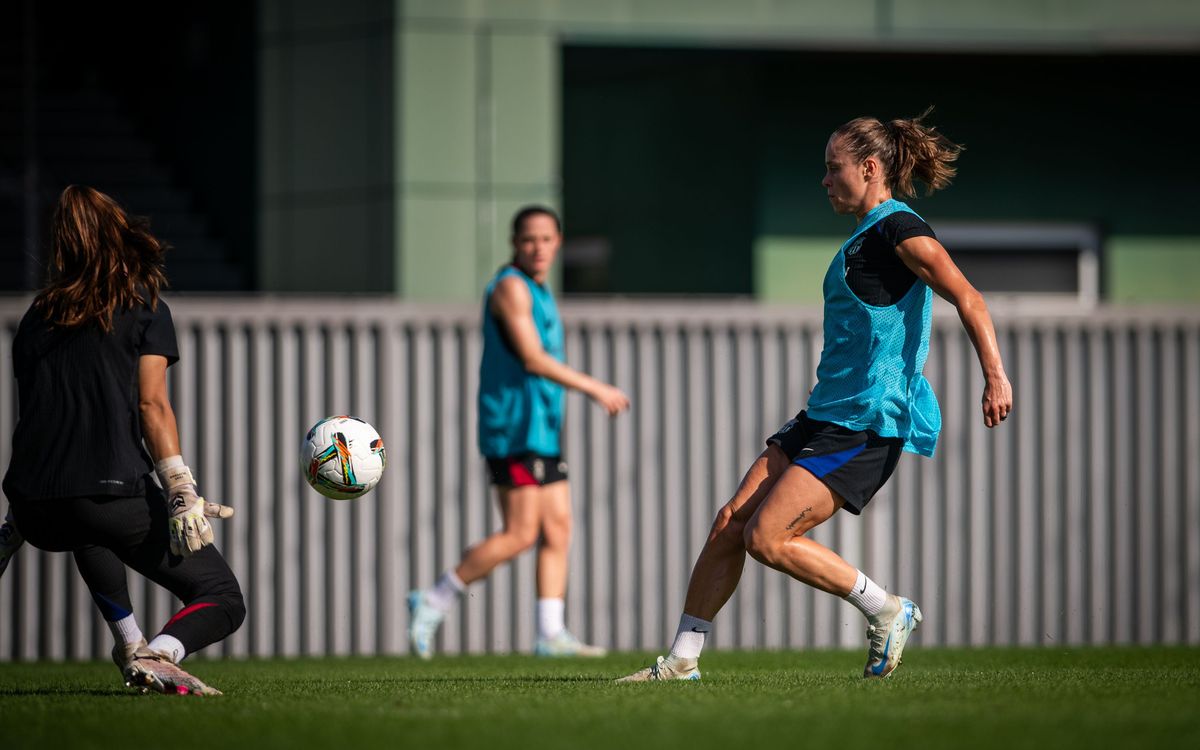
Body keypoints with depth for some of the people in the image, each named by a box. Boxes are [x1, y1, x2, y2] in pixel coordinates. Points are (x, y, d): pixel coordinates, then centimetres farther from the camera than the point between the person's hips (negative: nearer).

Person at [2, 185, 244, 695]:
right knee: (222, 598, 5)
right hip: (113, 495, -5)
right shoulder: (145, 308, 6)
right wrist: (181, 494, -10)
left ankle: (131, 645, 30)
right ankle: (157, 657, -25)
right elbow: (151, 405, -5)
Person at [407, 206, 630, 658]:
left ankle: (551, 634, 3)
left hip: (541, 431, 9)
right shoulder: (511, 287, -10)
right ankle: (433, 603, -4)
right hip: (515, 430, -9)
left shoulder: (539, 293, 19)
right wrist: (595, 388, -15)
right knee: (521, 535, -11)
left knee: (558, 529, 3)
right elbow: (532, 359, -17)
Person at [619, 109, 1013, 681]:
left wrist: (995, 376, -30)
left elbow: (967, 298, -21)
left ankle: (886, 611, 1)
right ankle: (682, 660, 5)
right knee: (731, 522, 1)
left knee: (767, 538, -14)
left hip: (867, 424, -10)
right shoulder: (866, 236, 18)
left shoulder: (899, 229, -12)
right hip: (826, 417, 10)